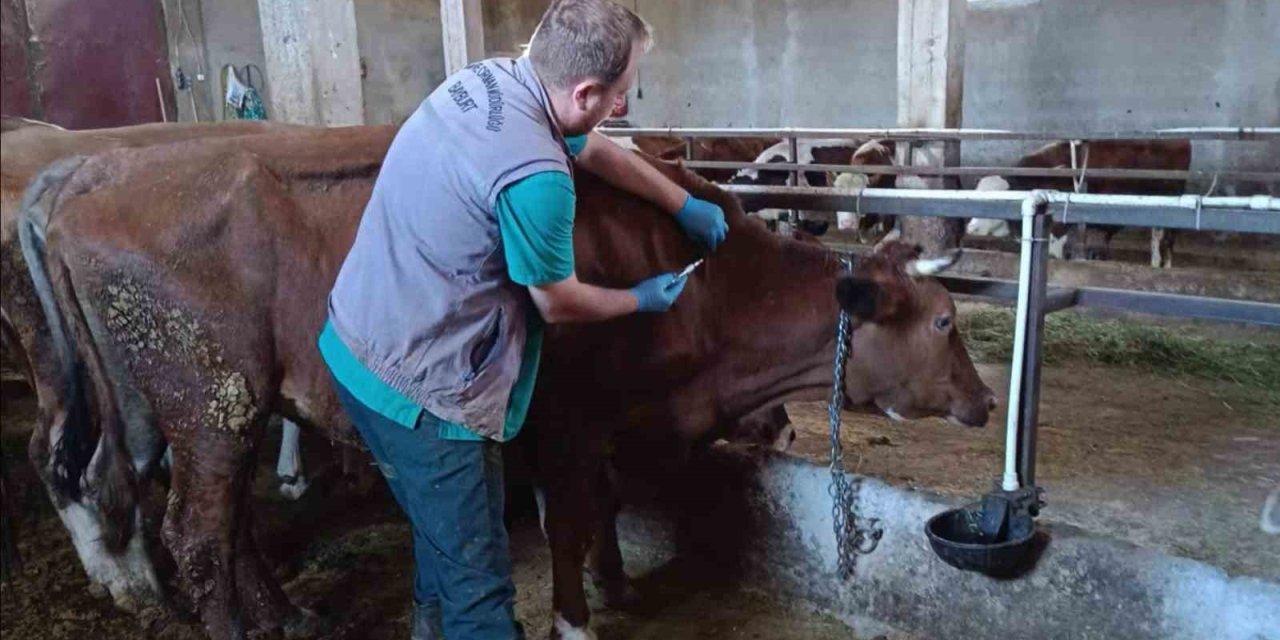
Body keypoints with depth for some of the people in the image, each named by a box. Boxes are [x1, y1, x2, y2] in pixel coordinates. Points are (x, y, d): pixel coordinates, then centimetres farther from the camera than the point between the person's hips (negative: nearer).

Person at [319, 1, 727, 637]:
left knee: (445, 526, 28)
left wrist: (687, 207, 25)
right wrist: (643, 299, 10)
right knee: (477, 576, 8)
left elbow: (598, 151, 16)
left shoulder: (485, 77, 0)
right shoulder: (537, 177, -27)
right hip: (417, 389, -9)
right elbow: (557, 302, -9)